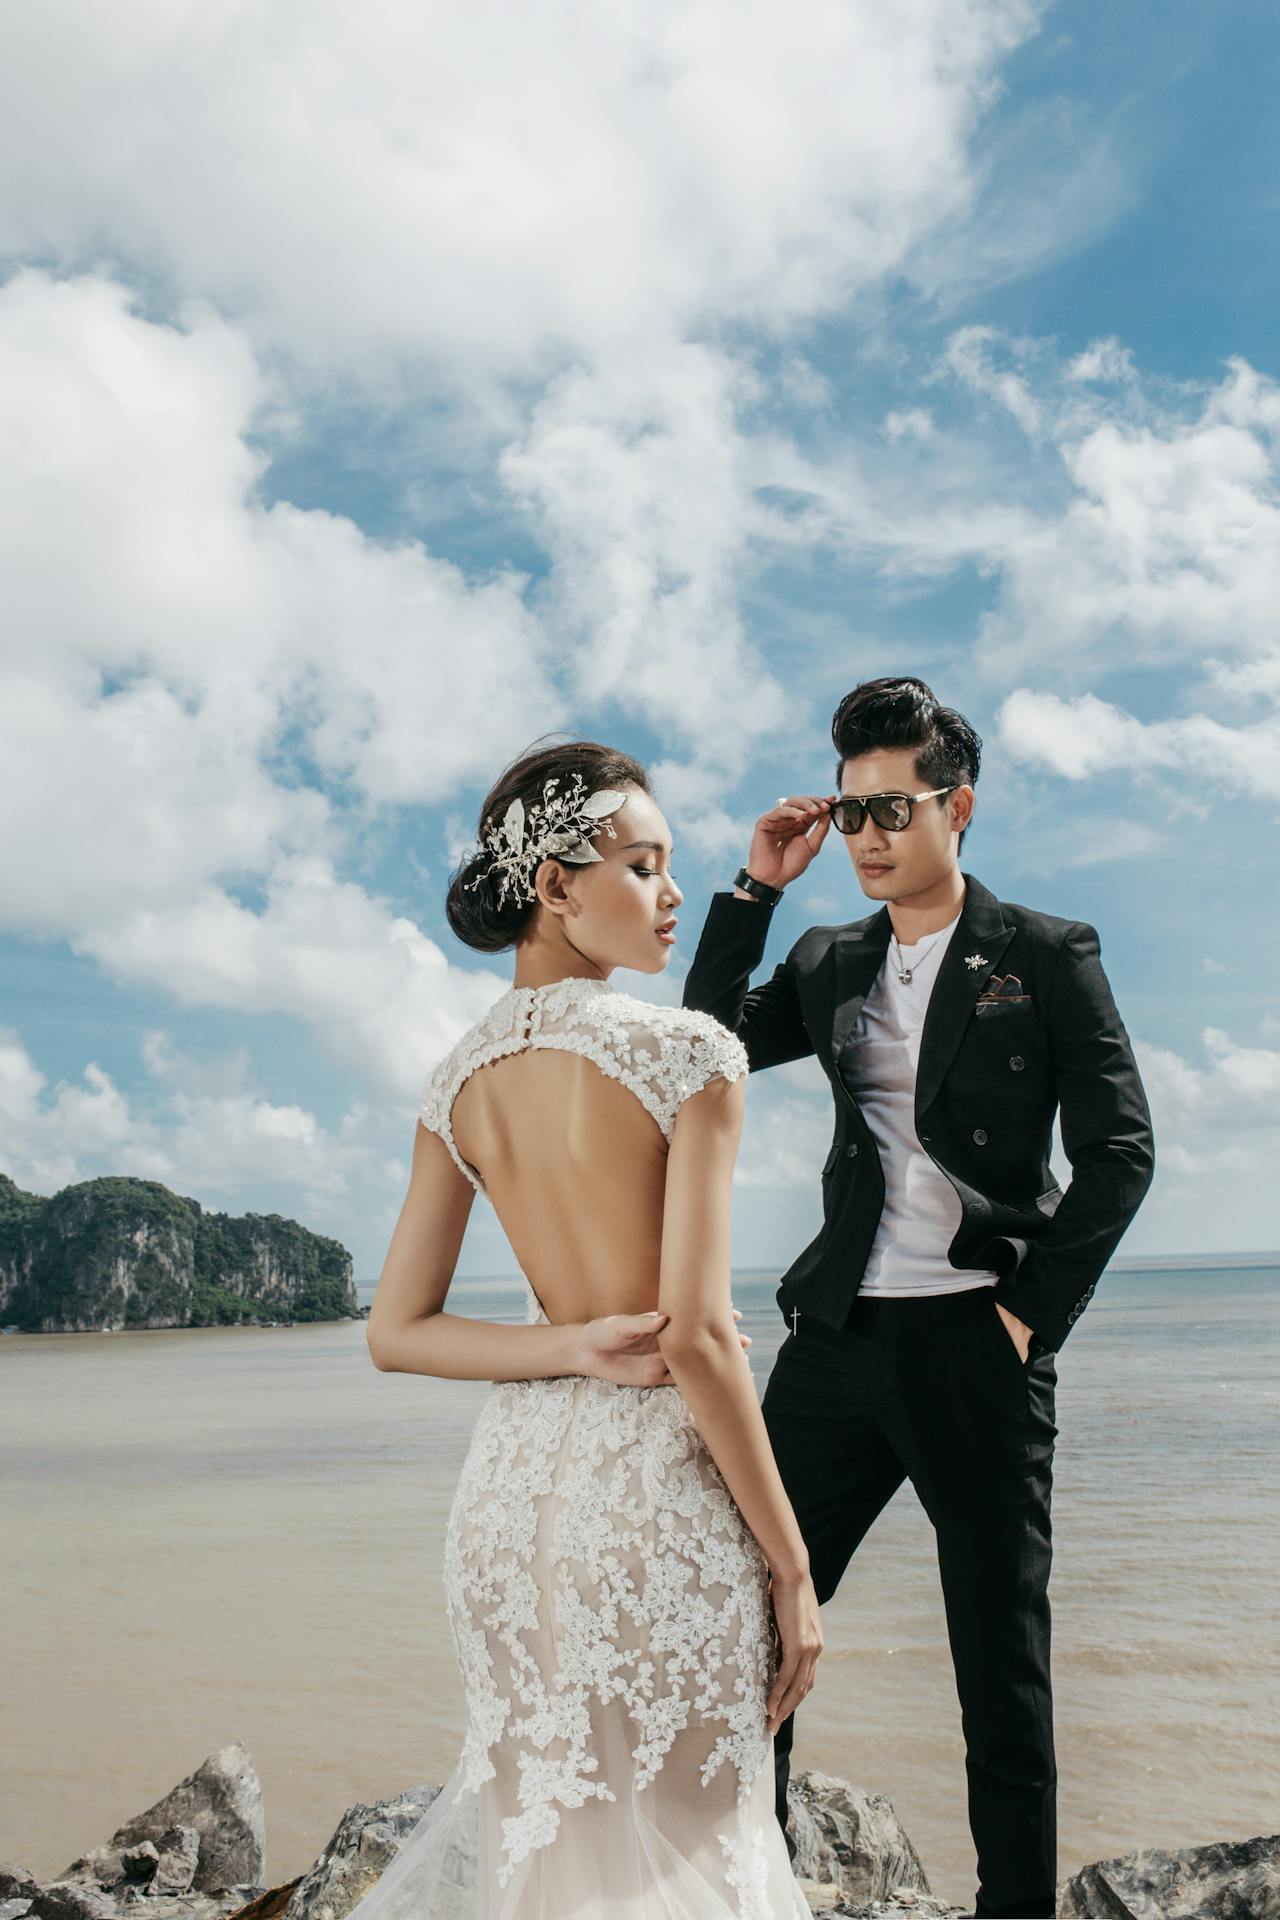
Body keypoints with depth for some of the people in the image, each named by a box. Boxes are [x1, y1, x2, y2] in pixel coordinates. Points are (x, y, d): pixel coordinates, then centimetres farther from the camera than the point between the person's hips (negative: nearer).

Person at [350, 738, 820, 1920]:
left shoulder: (457, 1081, 4)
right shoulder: (689, 1054, -14)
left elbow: (395, 1335, 3)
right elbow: (697, 1337, -17)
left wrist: (574, 1348, -4)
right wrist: (792, 1567, -8)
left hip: (511, 1481, 6)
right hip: (657, 1488, -6)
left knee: (542, 1812, 24)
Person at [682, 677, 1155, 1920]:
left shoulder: (1048, 956, 1)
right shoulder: (831, 963, 14)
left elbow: (1120, 1150, -3)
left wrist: (1034, 1313, -8)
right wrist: (756, 887, 0)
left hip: (975, 1343, -4)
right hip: (839, 1335, 4)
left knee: (1001, 1654, 6)